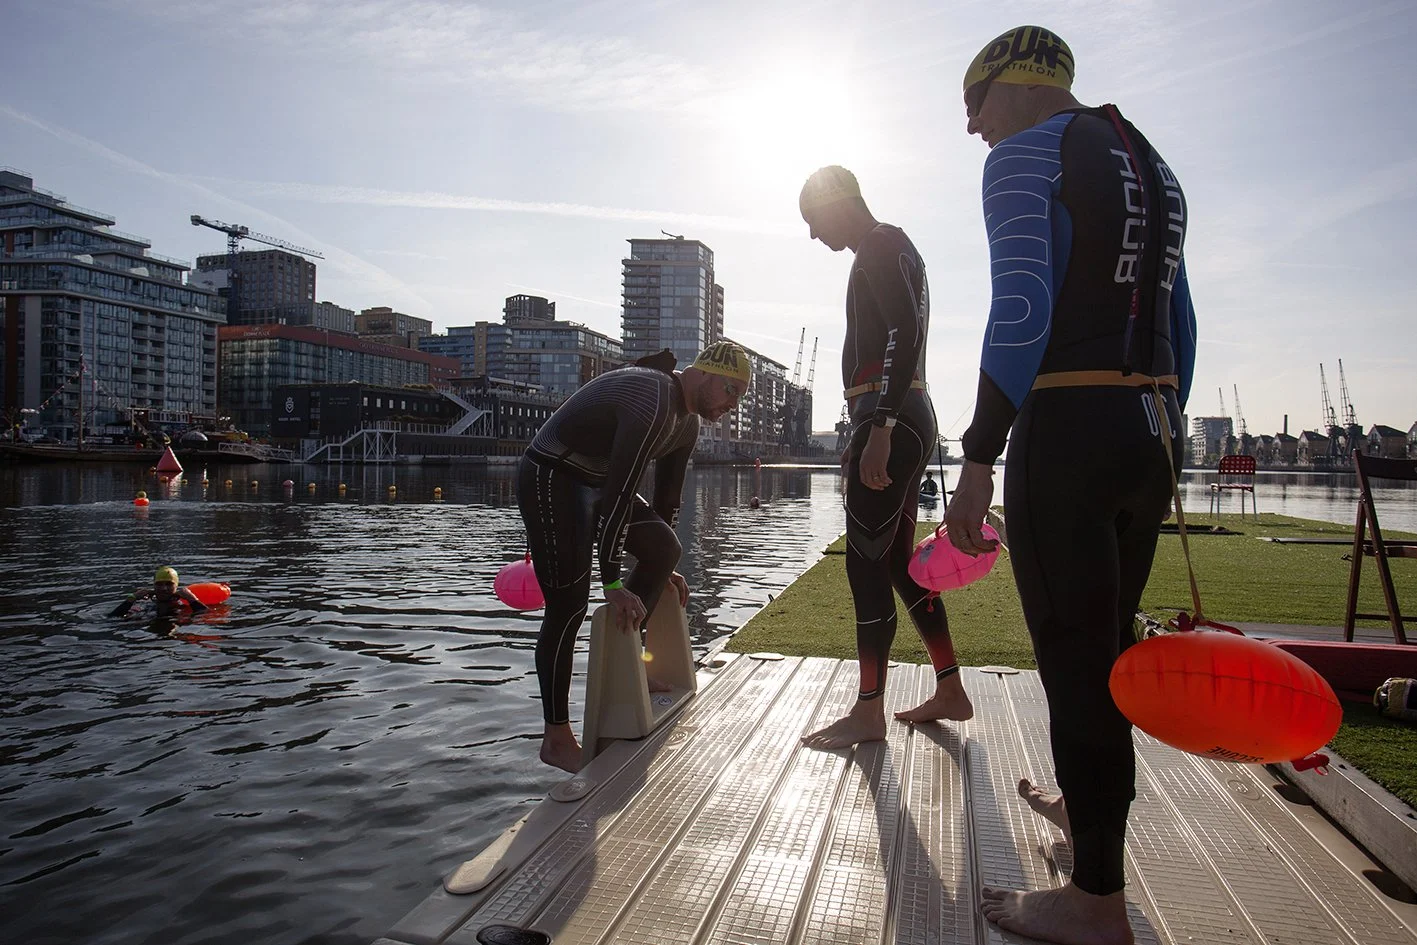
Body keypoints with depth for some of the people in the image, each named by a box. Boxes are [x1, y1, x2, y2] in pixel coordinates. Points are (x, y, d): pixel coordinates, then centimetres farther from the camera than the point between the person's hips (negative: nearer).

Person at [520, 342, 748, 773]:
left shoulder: (688, 422, 5)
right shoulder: (653, 402, -27)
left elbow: (668, 495, 14)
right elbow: (619, 493, -32)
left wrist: (662, 568, 17)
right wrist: (612, 583, -31)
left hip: (594, 482, 10)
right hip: (550, 478, -9)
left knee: (664, 547, -7)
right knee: (569, 604, -12)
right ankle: (556, 739, -2)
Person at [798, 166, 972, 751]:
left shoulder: (883, 246, -5)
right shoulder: (879, 254, 26)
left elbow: (905, 334, -20)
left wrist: (880, 428, -27)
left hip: (891, 418, -11)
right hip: (903, 420, 11)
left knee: (866, 560, -9)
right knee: (897, 560, 12)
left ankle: (869, 712, -3)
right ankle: (950, 691, 20)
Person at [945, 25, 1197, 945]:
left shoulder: (1024, 155, -4)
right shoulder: (1153, 166, 20)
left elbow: (1021, 312, -18)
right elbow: (1180, 325, 18)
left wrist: (979, 461, -18)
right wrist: (1161, 440, 22)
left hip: (1066, 432, -9)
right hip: (1152, 431, 9)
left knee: (1075, 658, -2)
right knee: (1112, 642, 21)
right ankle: (1091, 802, 40)